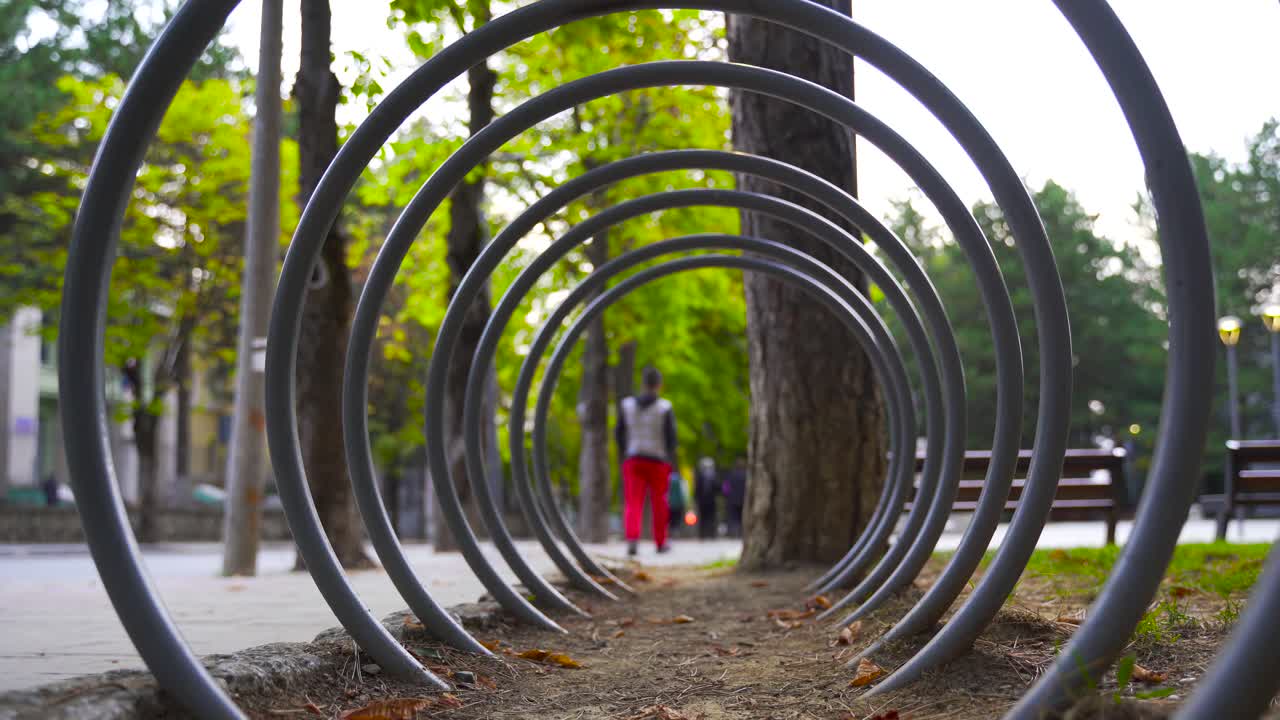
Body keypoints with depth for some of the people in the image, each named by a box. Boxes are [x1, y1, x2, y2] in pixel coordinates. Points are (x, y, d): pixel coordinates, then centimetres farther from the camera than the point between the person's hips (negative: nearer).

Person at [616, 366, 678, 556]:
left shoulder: (628, 404, 1)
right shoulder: (665, 408, -7)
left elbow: (619, 433, 4)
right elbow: (671, 436, -11)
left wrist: (623, 455, 18)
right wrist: (672, 462, -2)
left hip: (633, 460, 1)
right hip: (658, 460, -1)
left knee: (633, 503, -3)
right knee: (659, 503, 14)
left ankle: (631, 540, -24)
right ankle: (660, 542, 25)